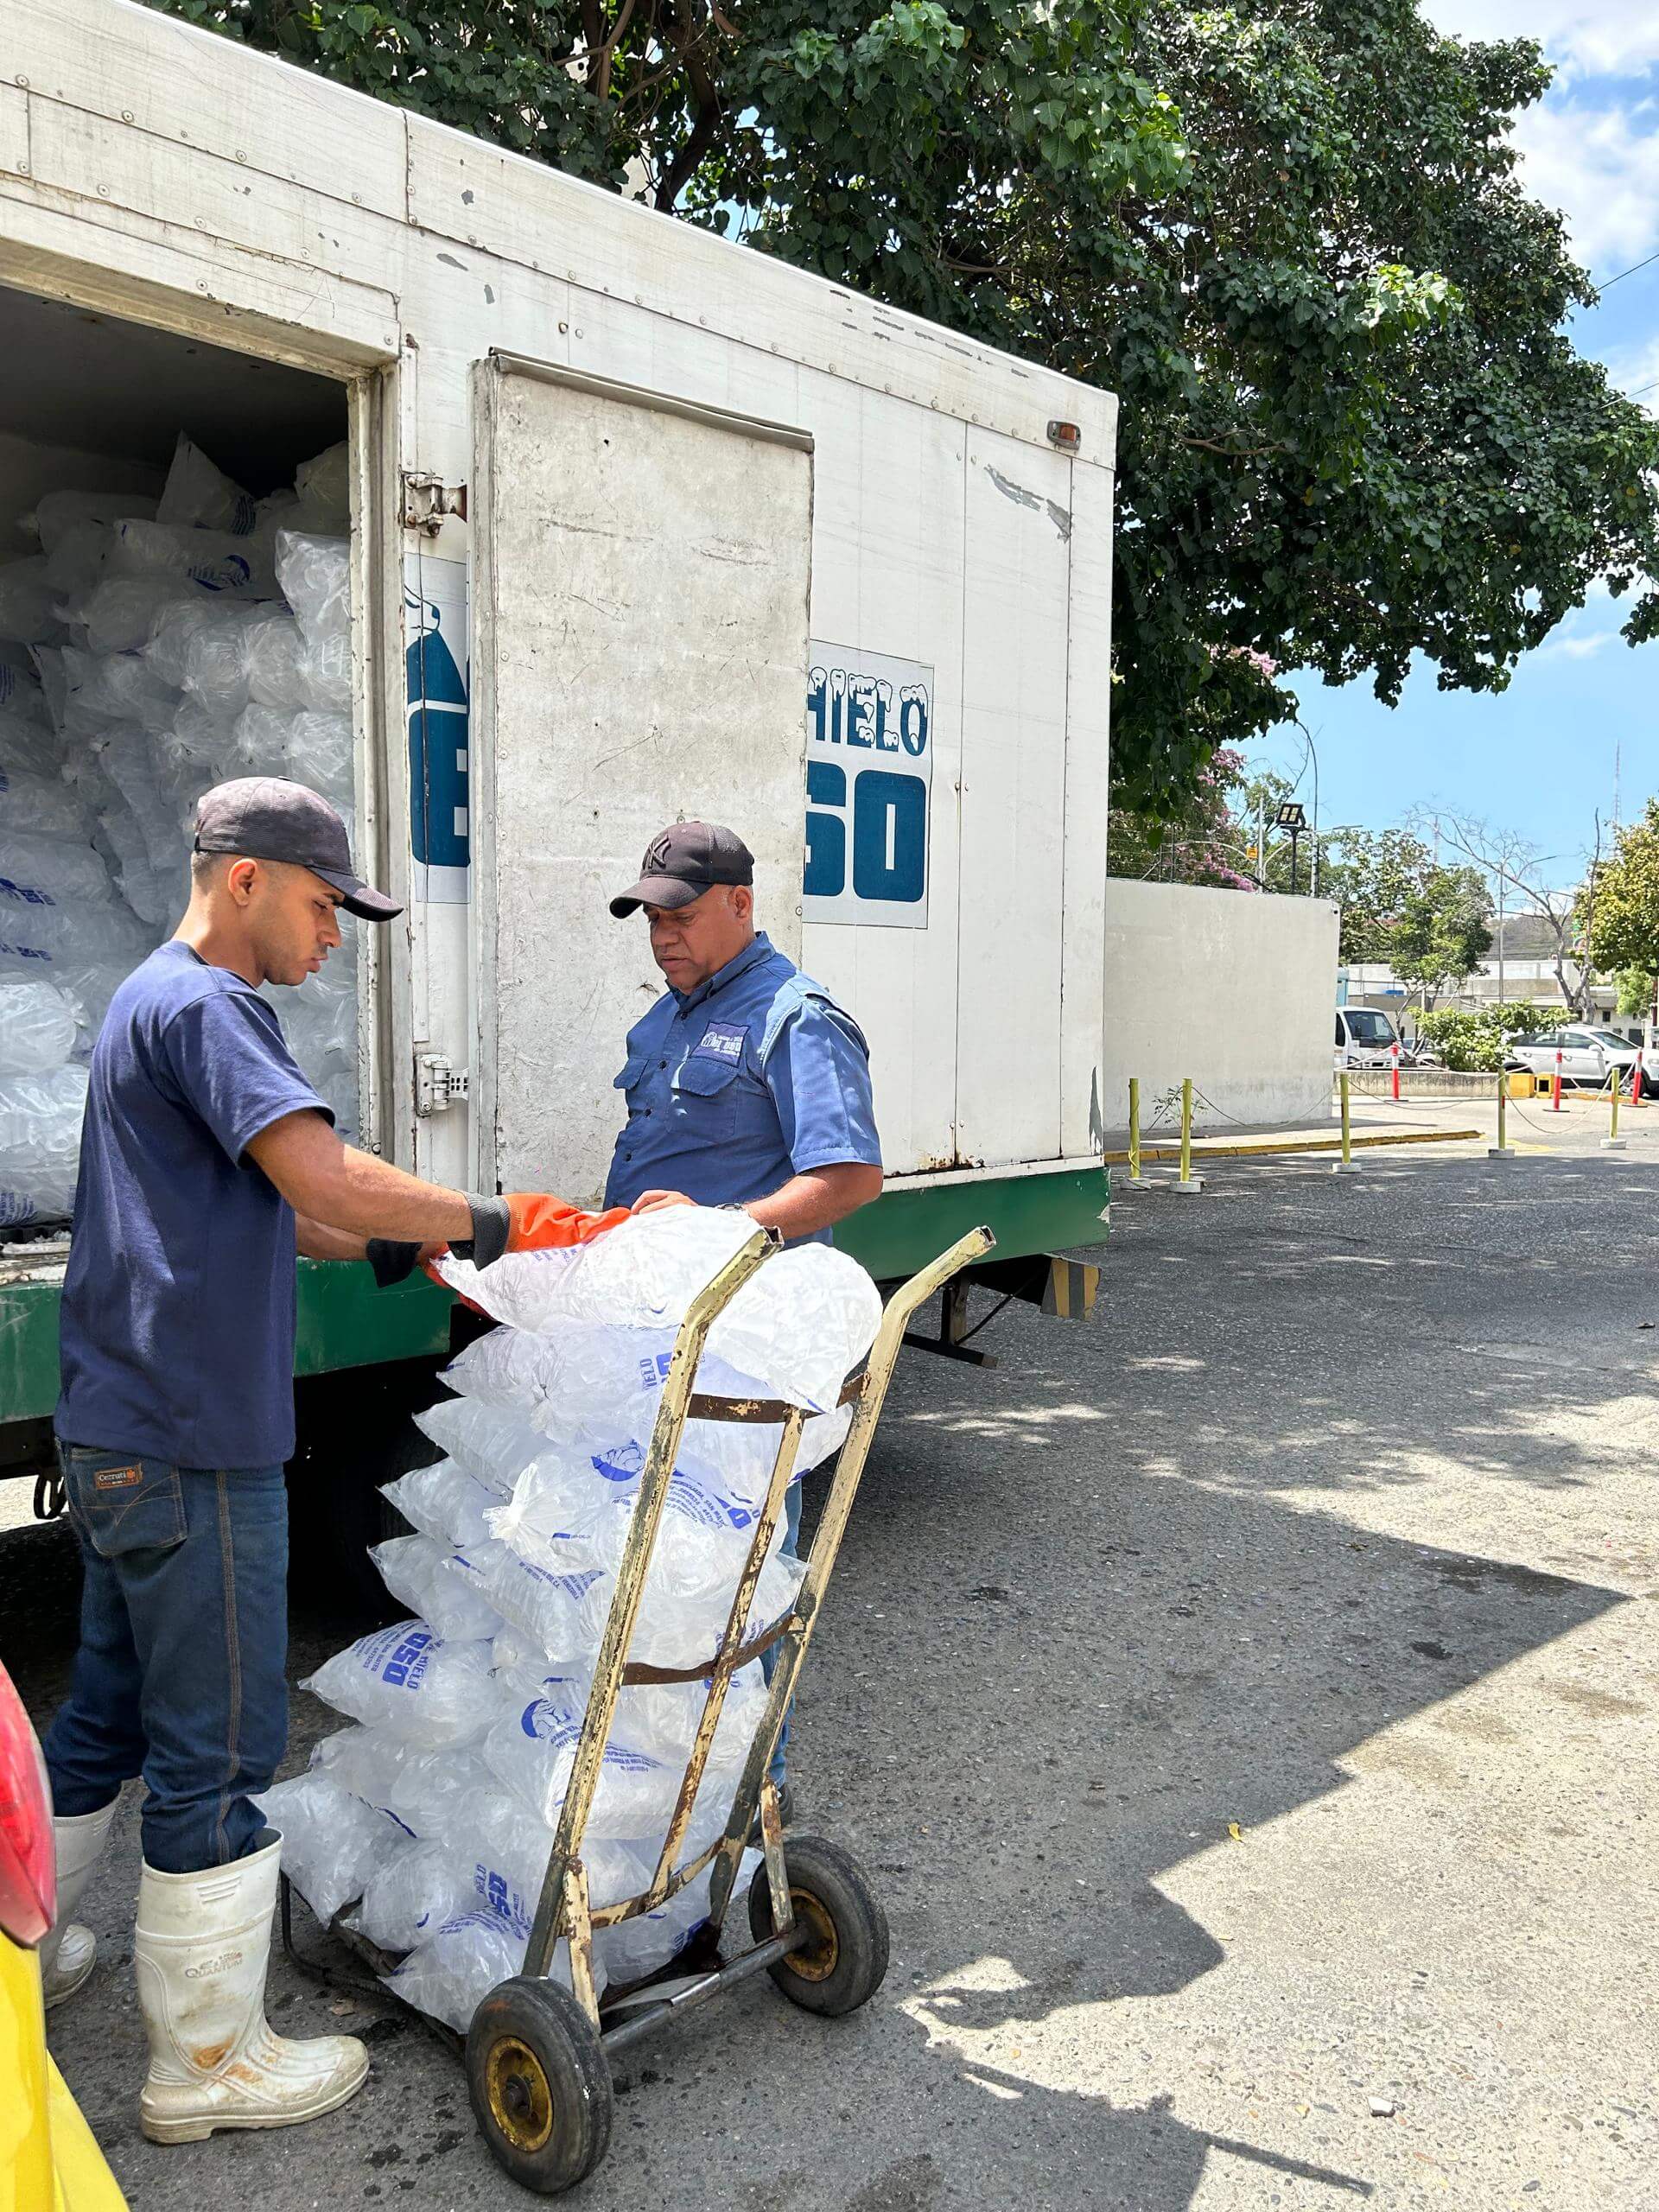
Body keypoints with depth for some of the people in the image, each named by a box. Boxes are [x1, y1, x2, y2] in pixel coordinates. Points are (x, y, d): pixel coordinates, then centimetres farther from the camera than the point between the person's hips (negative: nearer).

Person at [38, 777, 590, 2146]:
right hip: (192, 1443, -10)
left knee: (111, 1709, 24)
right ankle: (210, 2058, 16)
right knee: (220, 1744, 2)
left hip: (127, 1431, 10)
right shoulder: (203, 1005, -15)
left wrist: (402, 1246, 9)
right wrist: (500, 1225, -18)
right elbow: (326, 1175, -28)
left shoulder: (157, 1004, 18)